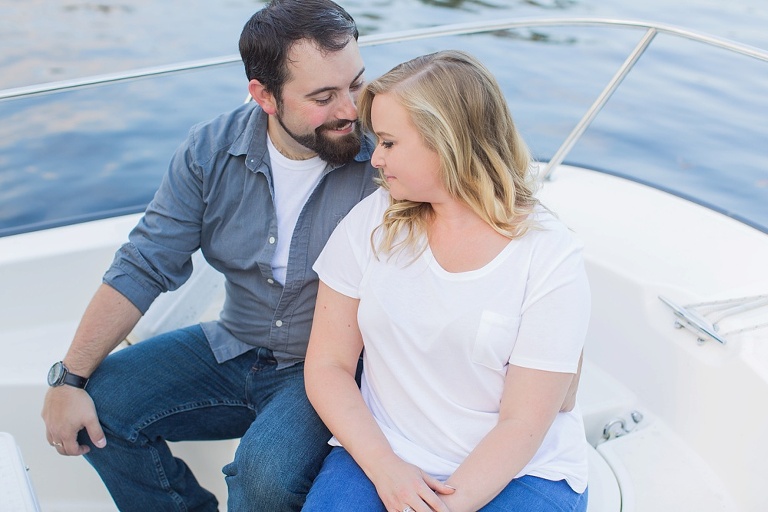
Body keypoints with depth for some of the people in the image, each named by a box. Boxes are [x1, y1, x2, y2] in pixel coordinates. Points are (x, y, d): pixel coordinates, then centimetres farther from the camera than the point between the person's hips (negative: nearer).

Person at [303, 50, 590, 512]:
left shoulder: (552, 257, -11)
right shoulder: (372, 222, -2)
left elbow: (521, 425, -10)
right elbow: (327, 363, -1)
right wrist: (384, 467, -13)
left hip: (520, 473, -1)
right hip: (381, 454, 2)